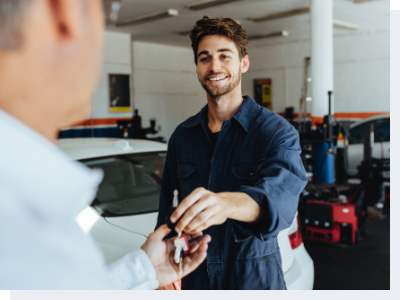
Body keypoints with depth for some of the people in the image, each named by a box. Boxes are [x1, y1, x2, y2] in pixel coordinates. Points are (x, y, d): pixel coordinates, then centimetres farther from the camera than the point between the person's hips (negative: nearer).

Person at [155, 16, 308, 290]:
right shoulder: (182, 136, 1)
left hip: (253, 277, -3)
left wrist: (227, 202, -54)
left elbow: (281, 191, -34)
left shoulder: (277, 131, -15)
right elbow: (168, 202, 8)